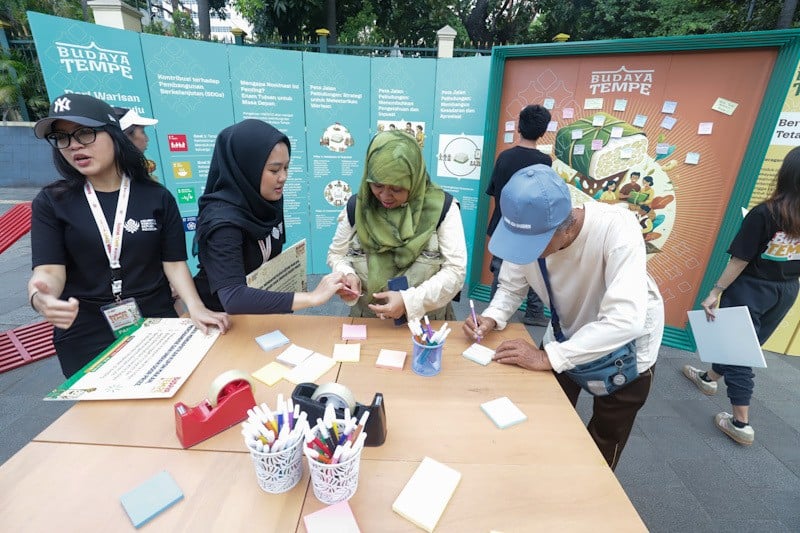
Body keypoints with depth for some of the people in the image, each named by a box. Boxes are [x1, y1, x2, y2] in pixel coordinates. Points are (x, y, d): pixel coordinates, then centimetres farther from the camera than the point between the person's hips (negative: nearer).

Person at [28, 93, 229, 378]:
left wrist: (195, 307, -22)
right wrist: (40, 298, -34)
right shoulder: (51, 202, -1)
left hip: (156, 326, 0)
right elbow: (48, 269, -10)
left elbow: (174, 263, -5)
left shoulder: (157, 197, -2)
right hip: (85, 336, 1)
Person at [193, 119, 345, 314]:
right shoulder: (223, 221, -28)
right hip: (223, 317, -5)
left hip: (261, 308, 6)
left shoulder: (269, 200, -8)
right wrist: (312, 298, -40)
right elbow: (233, 298, -38)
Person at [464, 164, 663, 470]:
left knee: (600, 452, 19)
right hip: (566, 338, 4)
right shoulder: (527, 231, -24)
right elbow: (511, 287, -9)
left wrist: (547, 357, -43)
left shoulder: (616, 229, -38)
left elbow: (626, 320, -44)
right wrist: (492, 318, -28)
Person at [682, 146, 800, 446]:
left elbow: (741, 260, -20)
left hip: (751, 289, -6)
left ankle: (741, 424, 8)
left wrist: (715, 292, -14)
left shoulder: (764, 213, -21)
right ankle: (710, 377, 46)